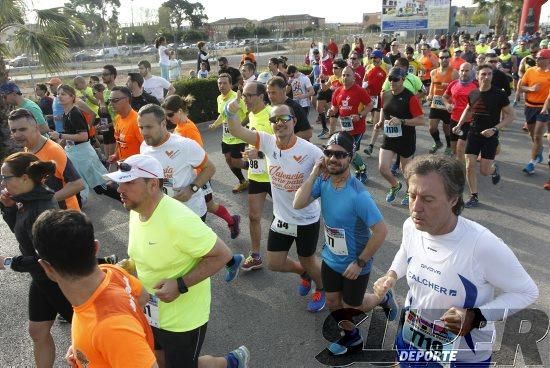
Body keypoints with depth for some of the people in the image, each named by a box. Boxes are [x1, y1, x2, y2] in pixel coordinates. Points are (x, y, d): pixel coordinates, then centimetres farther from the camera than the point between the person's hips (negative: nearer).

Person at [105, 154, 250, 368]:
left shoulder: (178, 220, -31)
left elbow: (222, 255, -26)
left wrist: (181, 284, -30)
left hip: (182, 318, -8)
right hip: (151, 310, 8)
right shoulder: (136, 211, -4)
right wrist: (129, 266, -4)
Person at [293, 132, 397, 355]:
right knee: (333, 303, 22)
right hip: (330, 259, 6)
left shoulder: (358, 195, -32)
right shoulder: (323, 181, -13)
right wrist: (314, 174, -26)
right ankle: (352, 336, 50)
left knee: (350, 307, 16)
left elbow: (381, 231, -28)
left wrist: (360, 263, -20)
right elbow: (298, 204, -20)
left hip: (354, 264, -6)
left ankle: (384, 298, 46)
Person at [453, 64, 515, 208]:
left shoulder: (499, 95, -11)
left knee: (484, 171, -1)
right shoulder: (472, 94, 0)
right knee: (469, 167, -3)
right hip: (473, 134, 3)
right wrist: (459, 125, 9)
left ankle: (494, 168, 37)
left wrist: (494, 129, -20)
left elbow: (510, 116, -7)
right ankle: (474, 197, 11)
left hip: (490, 136, -3)